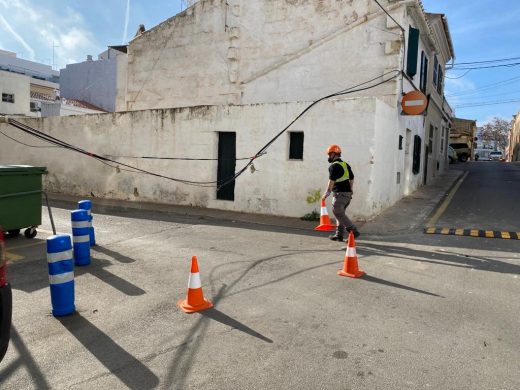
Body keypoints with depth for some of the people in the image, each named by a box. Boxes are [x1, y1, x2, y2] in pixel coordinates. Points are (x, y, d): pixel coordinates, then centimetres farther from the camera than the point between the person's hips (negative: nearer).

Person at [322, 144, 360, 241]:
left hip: (340, 193, -9)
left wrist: (326, 193, -9)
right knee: (340, 213, 13)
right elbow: (352, 179, 21)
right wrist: (350, 190, 30)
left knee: (338, 213, -5)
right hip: (348, 193, 9)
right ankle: (339, 235, 13)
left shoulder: (334, 166, -11)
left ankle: (353, 231, -9)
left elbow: (331, 181, -15)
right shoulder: (346, 165, 17)